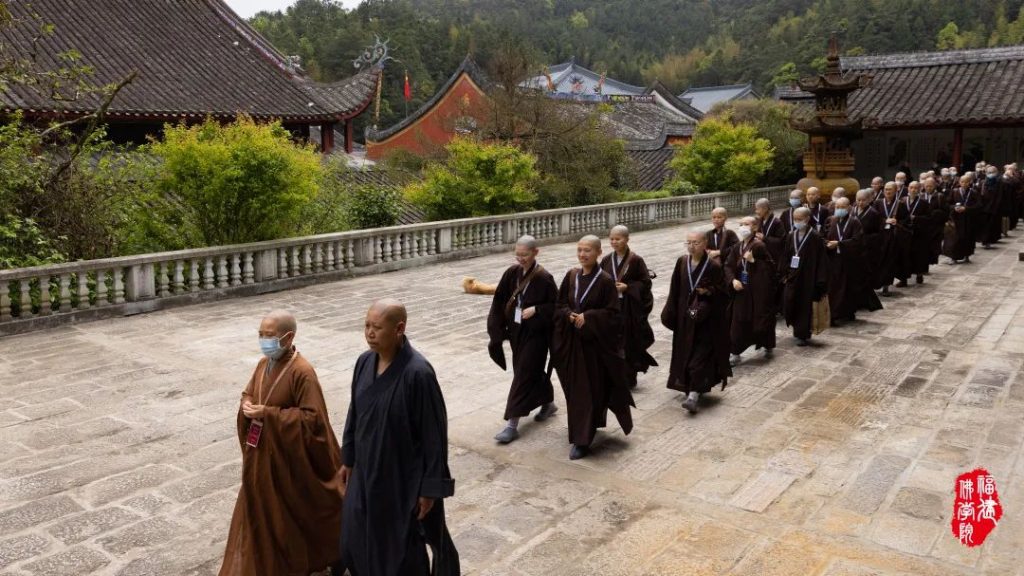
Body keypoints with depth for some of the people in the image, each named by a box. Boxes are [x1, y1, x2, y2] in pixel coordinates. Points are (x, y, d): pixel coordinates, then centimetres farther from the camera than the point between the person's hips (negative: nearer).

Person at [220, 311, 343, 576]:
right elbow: (248, 393, 17)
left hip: (288, 455, -7)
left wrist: (268, 414, -24)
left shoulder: (302, 372, -22)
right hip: (261, 451, 7)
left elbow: (311, 418, -23)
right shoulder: (264, 364, 2)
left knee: (292, 513, 9)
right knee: (260, 509, 16)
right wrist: (248, 406, -8)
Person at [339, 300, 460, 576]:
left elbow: (434, 434, -19)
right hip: (367, 473, 6)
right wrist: (348, 460, 14)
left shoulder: (418, 373, -24)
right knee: (357, 542, 17)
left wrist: (431, 487, -15)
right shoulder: (365, 362, -3)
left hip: (405, 478, -6)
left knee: (403, 550, 9)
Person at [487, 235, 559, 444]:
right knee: (533, 371, 20)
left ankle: (512, 423, -2)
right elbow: (499, 300, 5)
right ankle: (548, 403, 42)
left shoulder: (544, 278, -15)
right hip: (516, 331, 6)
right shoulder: (512, 273, 0)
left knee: (523, 375, -5)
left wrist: (535, 310, -22)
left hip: (535, 333, -6)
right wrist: (497, 328, 0)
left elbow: (556, 306, -10)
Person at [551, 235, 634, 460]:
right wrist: (570, 315, -10)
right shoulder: (571, 276, 4)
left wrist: (587, 318, -20)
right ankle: (580, 435, 28)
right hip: (572, 341, 5)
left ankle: (583, 439, 4)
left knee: (591, 389, -1)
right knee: (575, 388, 11)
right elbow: (560, 304, 10)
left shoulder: (605, 281, -11)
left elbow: (613, 313, -11)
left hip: (595, 342, -5)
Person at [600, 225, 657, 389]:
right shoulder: (606, 261, 6)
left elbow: (646, 283, -6)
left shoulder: (636, 260, -7)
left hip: (630, 308, -4)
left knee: (629, 343, 2)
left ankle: (629, 378, 15)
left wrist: (627, 287, -16)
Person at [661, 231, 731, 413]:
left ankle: (693, 395, -16)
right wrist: (670, 313, 4)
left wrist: (708, 291, -23)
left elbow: (723, 291, -4)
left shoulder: (714, 267, -9)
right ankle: (694, 388, 30)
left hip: (706, 318, -5)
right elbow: (675, 289, 7)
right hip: (685, 316, 5)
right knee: (685, 353, 12)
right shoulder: (682, 262, 3)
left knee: (700, 356, -10)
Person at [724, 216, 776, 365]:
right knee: (739, 322, 3)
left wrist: (753, 261, -23)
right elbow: (728, 266, 6)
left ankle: (768, 346, 34)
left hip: (758, 291, -5)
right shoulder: (737, 247, 4)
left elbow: (771, 266, -14)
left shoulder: (759, 246, -13)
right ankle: (736, 354, 9)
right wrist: (733, 280, -11)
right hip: (741, 291, 5)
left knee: (761, 319, 8)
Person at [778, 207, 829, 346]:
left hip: (808, 278, -4)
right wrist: (783, 274, 3)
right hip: (792, 276, 5)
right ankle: (798, 329, 25)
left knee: (805, 306, 3)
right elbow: (785, 256, 10)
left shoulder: (815, 237, -9)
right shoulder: (791, 236, 6)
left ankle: (803, 334, 17)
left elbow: (821, 260, -10)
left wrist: (820, 282, -13)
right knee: (789, 303, 3)